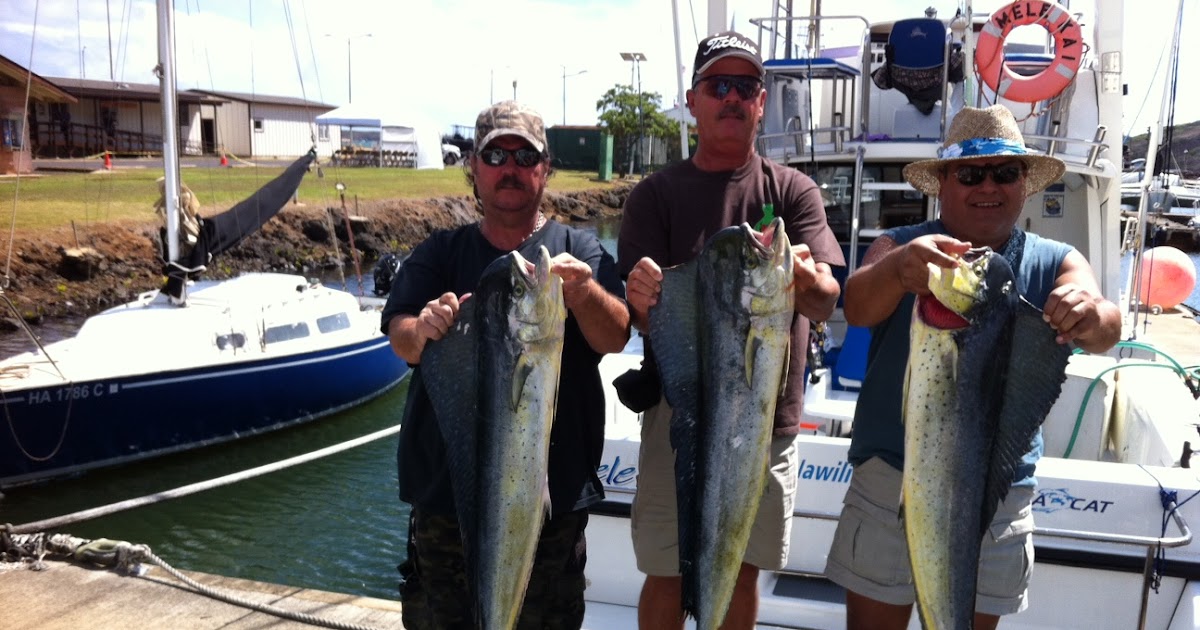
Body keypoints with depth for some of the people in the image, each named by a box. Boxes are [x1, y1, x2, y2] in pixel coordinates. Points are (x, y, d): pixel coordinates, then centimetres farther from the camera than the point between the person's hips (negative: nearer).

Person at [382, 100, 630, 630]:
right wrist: (422, 331, -31)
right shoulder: (439, 254, 7)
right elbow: (400, 337, -7)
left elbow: (615, 337, -12)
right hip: (446, 486, 1)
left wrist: (583, 291, -33)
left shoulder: (579, 251, 3)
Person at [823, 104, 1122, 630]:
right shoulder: (899, 246, -2)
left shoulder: (1055, 263, 3)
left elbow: (1105, 330, -17)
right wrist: (897, 268, -46)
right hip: (888, 481, -1)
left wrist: (1093, 317, -42)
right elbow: (857, 306, -23)